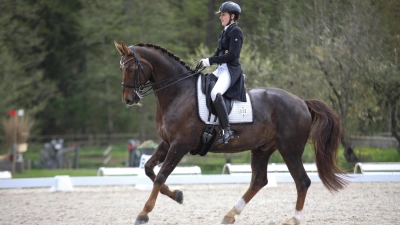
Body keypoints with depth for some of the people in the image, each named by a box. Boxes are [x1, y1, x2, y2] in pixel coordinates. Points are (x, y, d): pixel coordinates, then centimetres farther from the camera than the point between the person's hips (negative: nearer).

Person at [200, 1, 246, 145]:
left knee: (216, 93, -33)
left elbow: (232, 54, -19)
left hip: (231, 69, -10)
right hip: (221, 69, 10)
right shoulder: (224, 32, 18)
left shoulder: (236, 31, -9)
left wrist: (211, 61, -19)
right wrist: (206, 61, 4)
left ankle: (226, 130, -31)